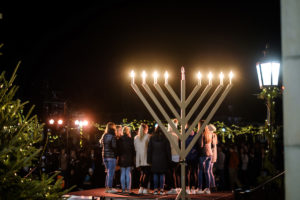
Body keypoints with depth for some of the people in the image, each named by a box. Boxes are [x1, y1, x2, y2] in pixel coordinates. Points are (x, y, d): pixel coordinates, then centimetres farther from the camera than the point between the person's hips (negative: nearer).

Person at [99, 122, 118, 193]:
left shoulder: (104, 136, 8)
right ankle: (110, 188, -2)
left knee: (108, 172, 16)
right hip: (111, 156, -7)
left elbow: (101, 145, 13)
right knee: (111, 173, -2)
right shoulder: (112, 136, -12)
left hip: (104, 156, 7)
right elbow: (114, 146, -18)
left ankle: (106, 187, 17)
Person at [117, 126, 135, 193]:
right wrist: (132, 157, 7)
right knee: (128, 174, 3)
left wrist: (119, 156, 13)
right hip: (129, 159, -2)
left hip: (122, 159, 2)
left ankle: (123, 188, 7)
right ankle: (128, 188, 1)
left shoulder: (119, 140, -2)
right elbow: (133, 149, -4)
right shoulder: (130, 139, -8)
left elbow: (118, 150, 3)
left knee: (122, 174, 7)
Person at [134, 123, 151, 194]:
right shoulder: (147, 136, -5)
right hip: (146, 158, -5)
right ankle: (144, 188, -8)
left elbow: (135, 148, 11)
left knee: (142, 173, 13)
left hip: (139, 159, 5)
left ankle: (141, 188, 5)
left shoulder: (136, 138, 8)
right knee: (147, 173, 0)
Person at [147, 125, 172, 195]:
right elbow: (168, 149, 0)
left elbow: (149, 149, 5)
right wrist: (169, 159, 6)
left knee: (155, 174, 6)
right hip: (163, 159, -1)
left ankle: (155, 189, 4)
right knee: (162, 174, 3)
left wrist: (149, 160, 11)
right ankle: (161, 189, 0)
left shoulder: (152, 138, 2)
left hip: (154, 159, 1)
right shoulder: (165, 138, -3)